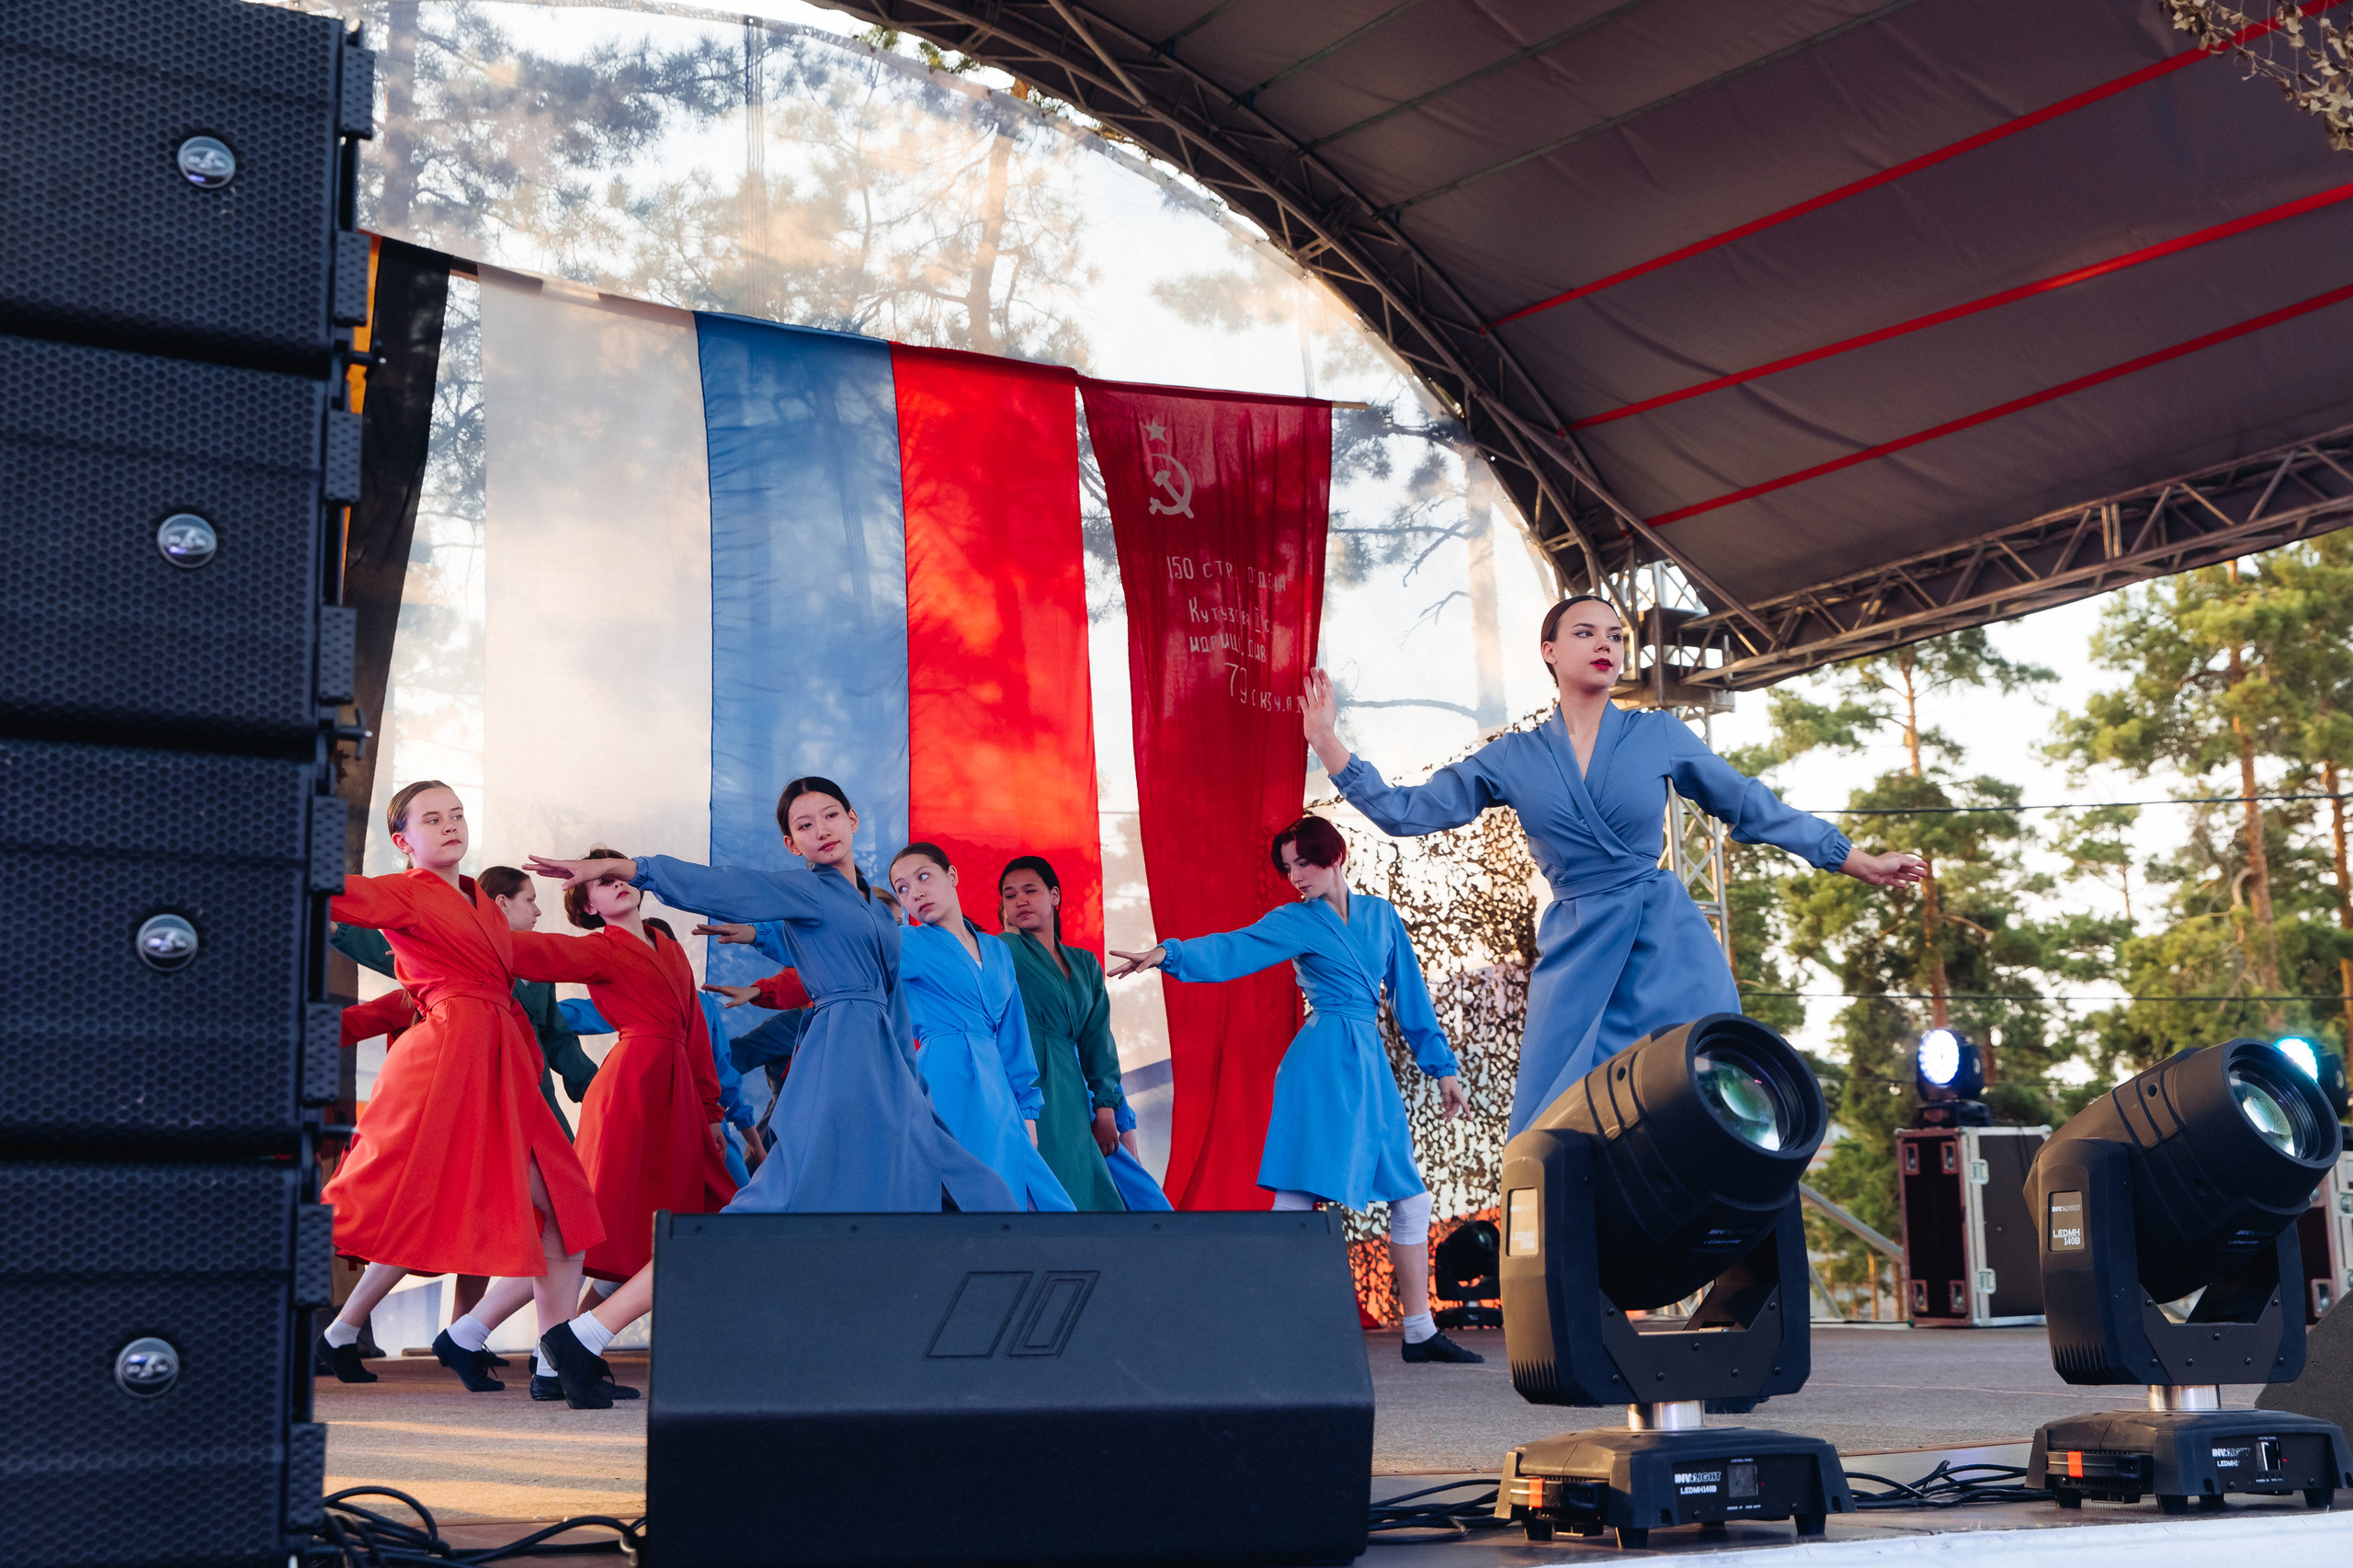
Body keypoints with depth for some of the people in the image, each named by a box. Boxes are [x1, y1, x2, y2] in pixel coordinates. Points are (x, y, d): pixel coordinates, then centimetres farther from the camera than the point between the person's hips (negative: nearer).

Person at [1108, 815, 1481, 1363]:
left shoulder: (1380, 915, 14)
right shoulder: (1295, 922, 0)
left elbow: (1410, 994, 18)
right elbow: (1231, 951, -14)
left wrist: (1442, 1067, 17)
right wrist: (1169, 953, -32)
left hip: (1372, 1066, 6)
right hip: (1323, 1063, -6)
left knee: (1412, 1198, 8)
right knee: (1298, 1198, -14)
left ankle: (1420, 1333, 17)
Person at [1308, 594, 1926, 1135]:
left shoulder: (1660, 735, 6)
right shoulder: (1514, 758, 8)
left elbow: (1750, 808, 15)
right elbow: (1406, 811, 6)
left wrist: (1859, 862, 16)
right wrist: (1327, 742, -4)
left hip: (1670, 945, -1)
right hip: (1577, 956, 1)